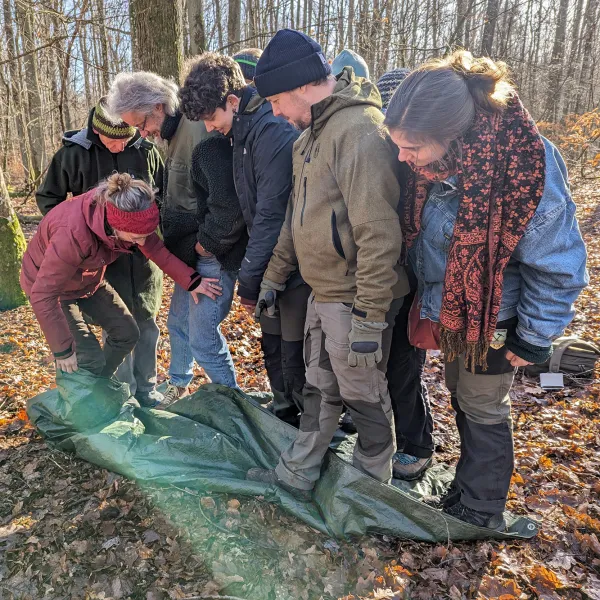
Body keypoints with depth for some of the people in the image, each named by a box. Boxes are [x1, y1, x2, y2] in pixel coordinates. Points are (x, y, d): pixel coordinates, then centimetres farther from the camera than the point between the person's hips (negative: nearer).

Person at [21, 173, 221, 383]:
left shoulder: (124, 216, -26)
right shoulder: (72, 234, -43)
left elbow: (156, 248, -9)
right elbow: (43, 296, -35)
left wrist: (191, 281, -16)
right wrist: (63, 350, -28)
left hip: (89, 279, 6)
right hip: (49, 285, -6)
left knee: (128, 334, 4)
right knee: (91, 359, -14)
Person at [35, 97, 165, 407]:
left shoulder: (146, 151, -3)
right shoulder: (74, 153, -7)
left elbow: (162, 196, 11)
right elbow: (47, 198, 5)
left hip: (144, 254, 2)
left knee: (147, 325, 10)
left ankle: (147, 388, 26)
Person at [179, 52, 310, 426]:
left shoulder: (274, 131, -19)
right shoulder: (247, 131, 11)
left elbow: (271, 215, -22)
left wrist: (250, 280, -15)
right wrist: (253, 274, 12)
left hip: (294, 265, -9)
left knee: (294, 357, 2)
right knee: (273, 347, 18)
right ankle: (285, 417, 37)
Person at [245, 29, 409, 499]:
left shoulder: (360, 129, -19)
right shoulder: (310, 134, 13)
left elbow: (379, 234, -24)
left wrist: (369, 318, -23)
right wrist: (274, 276, 21)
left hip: (355, 299, -9)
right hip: (322, 293, 9)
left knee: (365, 396, 10)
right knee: (320, 390, 20)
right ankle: (296, 476, 36)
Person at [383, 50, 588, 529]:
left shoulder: (526, 168, -32)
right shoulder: (435, 157, -14)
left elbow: (558, 267, -20)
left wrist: (535, 339, -13)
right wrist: (429, 300, 10)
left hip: (495, 317, -6)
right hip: (451, 308, 7)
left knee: (482, 406, 9)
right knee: (460, 391, 21)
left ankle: (480, 512, 35)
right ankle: (471, 483, 47)